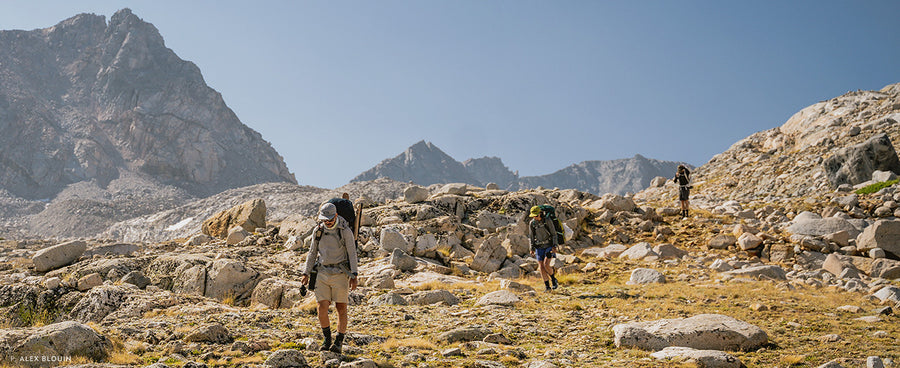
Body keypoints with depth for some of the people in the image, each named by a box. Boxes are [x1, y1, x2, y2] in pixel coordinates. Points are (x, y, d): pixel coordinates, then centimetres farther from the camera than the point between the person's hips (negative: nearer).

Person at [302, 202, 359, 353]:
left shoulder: (345, 231, -6)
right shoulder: (318, 231, 6)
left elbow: (352, 254, -6)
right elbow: (312, 253, 15)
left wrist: (354, 275, -13)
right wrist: (306, 273, 9)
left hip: (340, 273, -3)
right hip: (323, 272, 3)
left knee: (341, 308, -2)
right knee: (322, 307, -4)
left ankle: (339, 342, 7)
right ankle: (327, 339, 12)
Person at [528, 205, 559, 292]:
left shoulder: (547, 221, -13)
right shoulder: (531, 223, -3)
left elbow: (554, 234, -8)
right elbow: (531, 237, 6)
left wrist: (554, 246, -15)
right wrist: (532, 248, 0)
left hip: (549, 246, -4)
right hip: (539, 248, 4)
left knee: (546, 265, -17)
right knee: (541, 267, -3)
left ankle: (554, 280, 9)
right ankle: (547, 286, 6)